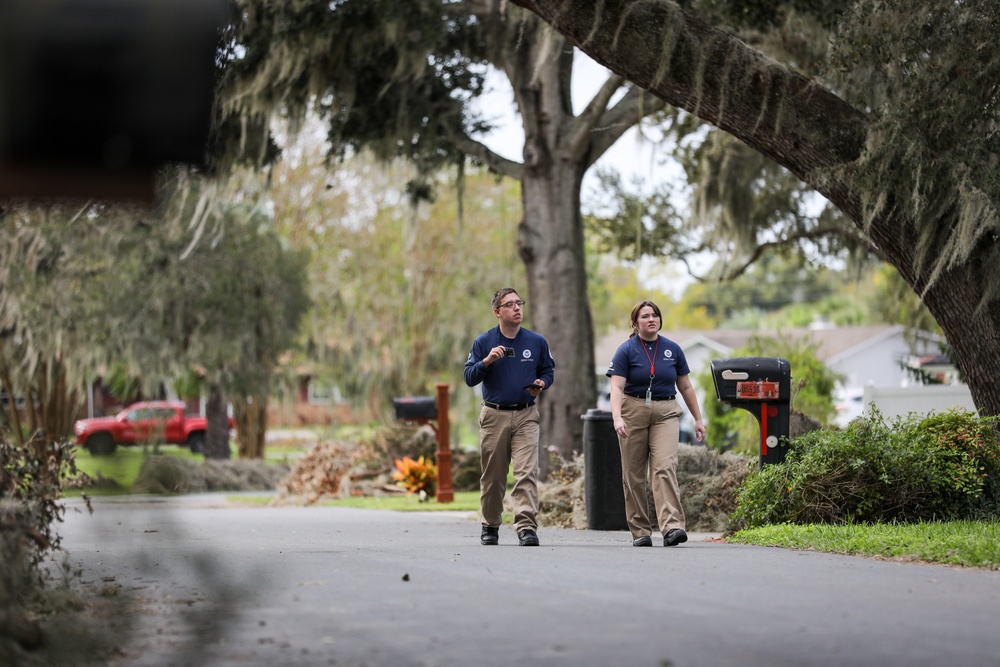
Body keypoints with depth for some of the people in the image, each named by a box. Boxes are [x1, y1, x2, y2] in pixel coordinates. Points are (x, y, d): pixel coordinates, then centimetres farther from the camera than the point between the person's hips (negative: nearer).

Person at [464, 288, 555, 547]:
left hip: (526, 416, 0)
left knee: (527, 471, -14)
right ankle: (490, 526, 23)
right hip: (494, 416, 0)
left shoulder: (537, 341, 6)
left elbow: (548, 370, 16)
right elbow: (469, 377, 0)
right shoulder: (484, 342, 3)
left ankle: (527, 527, -20)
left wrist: (541, 384, -5)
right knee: (493, 475, 7)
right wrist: (487, 361, -17)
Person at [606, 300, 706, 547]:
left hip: (666, 413, 1)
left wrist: (698, 418, 13)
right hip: (634, 412, -1)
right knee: (633, 473, 3)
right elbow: (616, 388, -12)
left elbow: (685, 387, 15)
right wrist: (617, 418, -27)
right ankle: (640, 531, 12)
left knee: (665, 467, -15)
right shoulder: (626, 350, -2)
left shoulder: (673, 349, 7)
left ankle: (672, 527, -24)